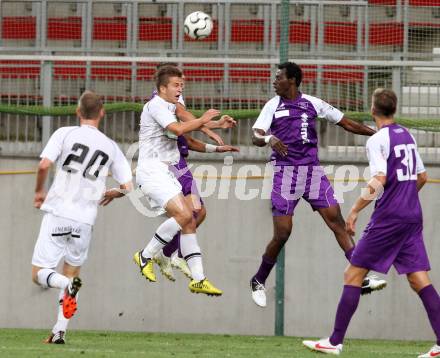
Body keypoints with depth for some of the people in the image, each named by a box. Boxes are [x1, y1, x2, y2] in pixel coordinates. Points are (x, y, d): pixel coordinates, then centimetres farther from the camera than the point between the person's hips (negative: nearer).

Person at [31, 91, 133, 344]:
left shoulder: (65, 133, 0)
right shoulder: (111, 147, 8)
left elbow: (44, 164, -12)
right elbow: (128, 187, 5)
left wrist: (39, 192, 7)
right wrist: (111, 194, 28)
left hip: (58, 213, -3)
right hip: (85, 219, 3)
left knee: (39, 274, 1)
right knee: (71, 273, 20)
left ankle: (68, 285, -30)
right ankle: (60, 331, 11)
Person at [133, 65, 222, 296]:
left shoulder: (169, 106, 21)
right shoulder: (155, 105, -10)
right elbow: (178, 129, -22)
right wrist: (203, 120, -10)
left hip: (165, 172, 10)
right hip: (152, 170, -10)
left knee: (189, 222, 2)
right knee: (184, 214, -22)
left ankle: (198, 279, 0)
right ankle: (145, 256, -9)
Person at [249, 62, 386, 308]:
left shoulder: (313, 104, 8)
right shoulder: (273, 106, 5)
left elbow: (347, 123, 14)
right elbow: (256, 137, -4)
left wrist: (377, 133, 8)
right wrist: (269, 139, -27)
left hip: (312, 170, 2)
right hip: (285, 172, -2)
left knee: (337, 221, -8)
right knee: (282, 233, -7)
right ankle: (259, 282, 12)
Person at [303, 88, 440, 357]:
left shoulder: (377, 140, -9)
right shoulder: (408, 136, 14)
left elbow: (379, 181, -20)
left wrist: (355, 210, -14)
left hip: (388, 219, -7)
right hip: (413, 217, 7)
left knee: (353, 274, 0)